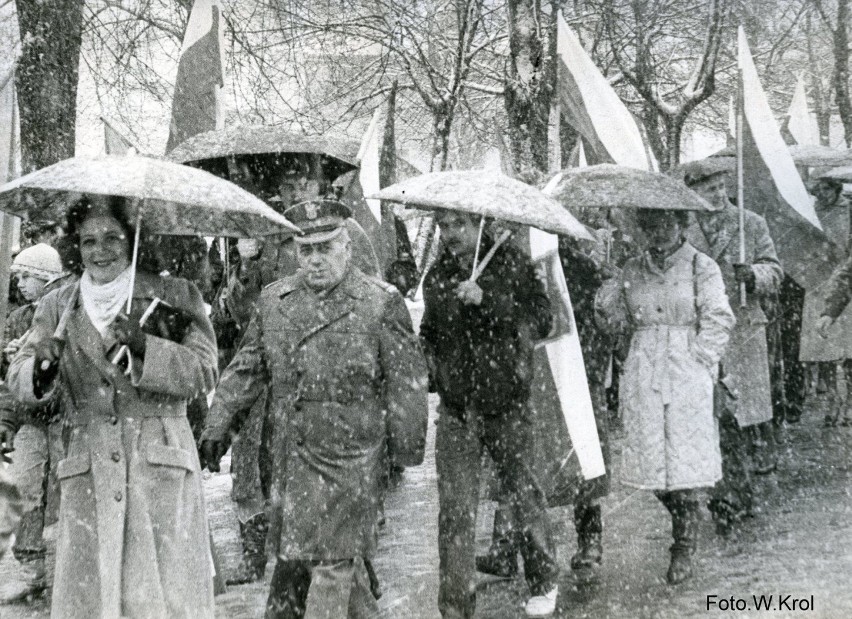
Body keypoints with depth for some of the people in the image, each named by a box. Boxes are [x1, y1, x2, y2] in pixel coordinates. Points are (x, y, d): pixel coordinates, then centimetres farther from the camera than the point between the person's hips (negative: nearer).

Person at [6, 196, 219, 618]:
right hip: (88, 472, 2)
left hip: (160, 468, -2)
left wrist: (142, 345, -19)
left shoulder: (174, 296, 4)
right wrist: (42, 365, -17)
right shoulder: (58, 306, 12)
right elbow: (18, 381, 6)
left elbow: (205, 373, -5)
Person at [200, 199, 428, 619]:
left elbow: (406, 380, -3)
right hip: (289, 454, 5)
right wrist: (217, 427, 7)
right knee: (290, 556, 12)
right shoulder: (273, 300, 9)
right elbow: (245, 369, 13)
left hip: (347, 456, -5)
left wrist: (408, 446, -4)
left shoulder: (382, 304, -5)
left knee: (331, 559, -5)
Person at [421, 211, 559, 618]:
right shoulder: (437, 276, 7)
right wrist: (429, 359, 4)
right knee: (455, 508, -2)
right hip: (455, 408, 3)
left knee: (520, 490, 12)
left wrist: (487, 300, -23)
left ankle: (544, 582, 34)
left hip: (506, 404, -2)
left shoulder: (511, 264, -4)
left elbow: (542, 321, -14)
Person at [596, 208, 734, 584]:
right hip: (642, 376, 4)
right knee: (649, 456, 1)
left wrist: (698, 359, -10)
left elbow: (718, 321, -2)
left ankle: (685, 546, 6)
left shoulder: (702, 267, 2)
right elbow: (616, 320, 17)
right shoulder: (632, 271, 14)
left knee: (685, 457, -6)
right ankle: (684, 522, 24)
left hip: (687, 373, -4)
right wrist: (606, 300, -2)